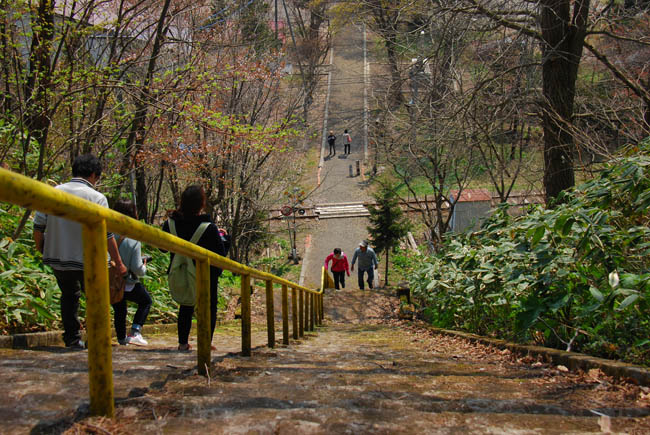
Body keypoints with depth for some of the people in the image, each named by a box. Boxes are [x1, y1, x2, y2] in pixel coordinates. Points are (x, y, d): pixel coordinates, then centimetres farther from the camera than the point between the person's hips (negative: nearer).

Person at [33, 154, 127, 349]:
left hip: (57, 258, 4)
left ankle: (72, 339, 23)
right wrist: (118, 263, -5)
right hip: (88, 260, -4)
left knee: (69, 296, 22)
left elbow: (38, 226, 2)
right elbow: (107, 235, -13)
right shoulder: (97, 198, -12)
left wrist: (41, 249, 20)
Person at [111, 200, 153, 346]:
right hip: (128, 285, -4)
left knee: (119, 310, 24)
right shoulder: (134, 241, -19)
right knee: (146, 301, 20)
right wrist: (144, 268, 3)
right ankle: (135, 332, 7)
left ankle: (122, 338, 34)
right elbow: (137, 268, -19)